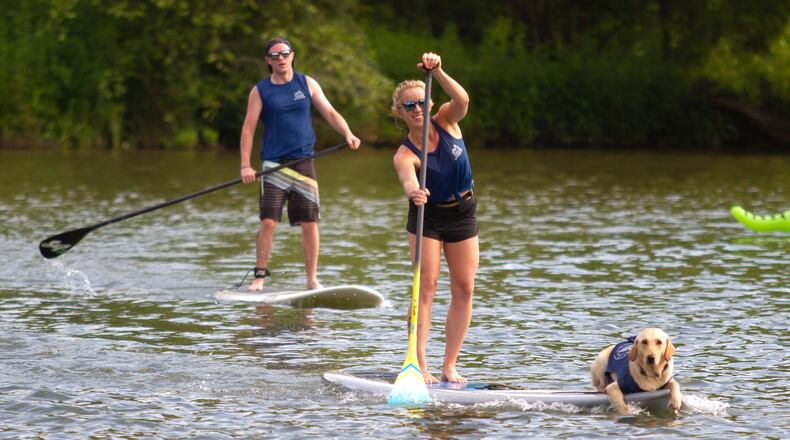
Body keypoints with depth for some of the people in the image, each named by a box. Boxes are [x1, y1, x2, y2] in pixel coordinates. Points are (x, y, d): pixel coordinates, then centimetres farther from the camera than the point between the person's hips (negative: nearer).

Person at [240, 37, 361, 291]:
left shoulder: (307, 84, 9)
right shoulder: (260, 91, 3)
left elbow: (330, 113, 8)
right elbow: (249, 128, -1)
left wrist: (348, 135, -11)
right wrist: (245, 165, -11)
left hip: (304, 161, 2)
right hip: (274, 164, -2)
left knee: (310, 222, 0)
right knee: (268, 222, -10)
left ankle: (312, 279, 8)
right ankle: (260, 276, 0)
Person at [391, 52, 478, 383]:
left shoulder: (446, 121, -11)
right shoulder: (405, 153, -21)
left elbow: (462, 100, -33)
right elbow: (407, 179, -43)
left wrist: (437, 72, -46)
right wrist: (413, 192, -66)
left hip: (462, 214, 4)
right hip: (427, 217, -3)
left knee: (464, 289, 0)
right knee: (426, 285, -11)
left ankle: (449, 366, 4)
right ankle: (420, 365, -14)